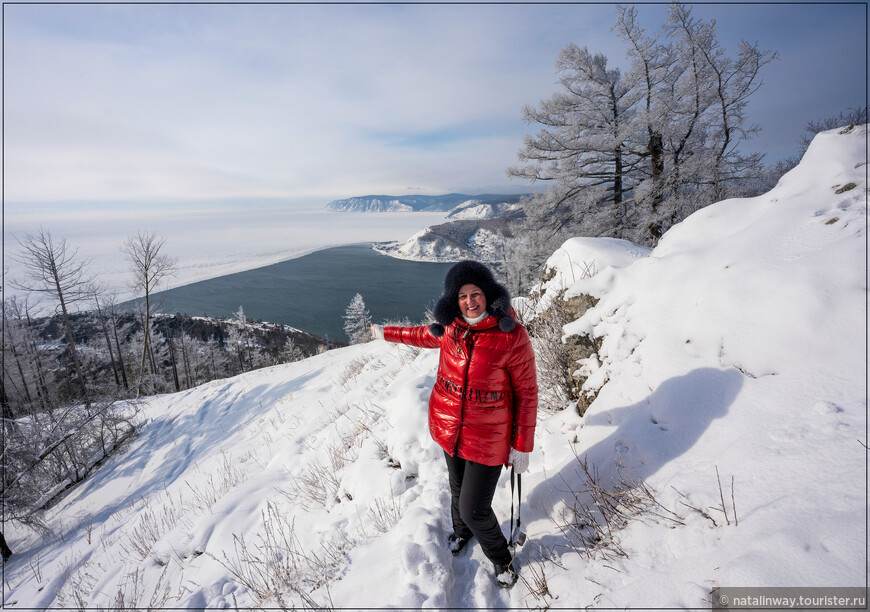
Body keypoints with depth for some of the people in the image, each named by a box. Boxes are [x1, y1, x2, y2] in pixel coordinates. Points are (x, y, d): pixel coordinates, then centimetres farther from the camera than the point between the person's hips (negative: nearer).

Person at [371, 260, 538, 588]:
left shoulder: (512, 336, -22)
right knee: (458, 488, 25)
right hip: (449, 426, 5)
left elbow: (527, 393, -13)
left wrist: (522, 446, -8)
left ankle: (500, 558, 37)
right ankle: (461, 531, 58)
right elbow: (428, 335, 16)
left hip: (488, 436, -4)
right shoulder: (450, 326, -8)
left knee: (475, 510, 3)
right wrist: (387, 332, 27)